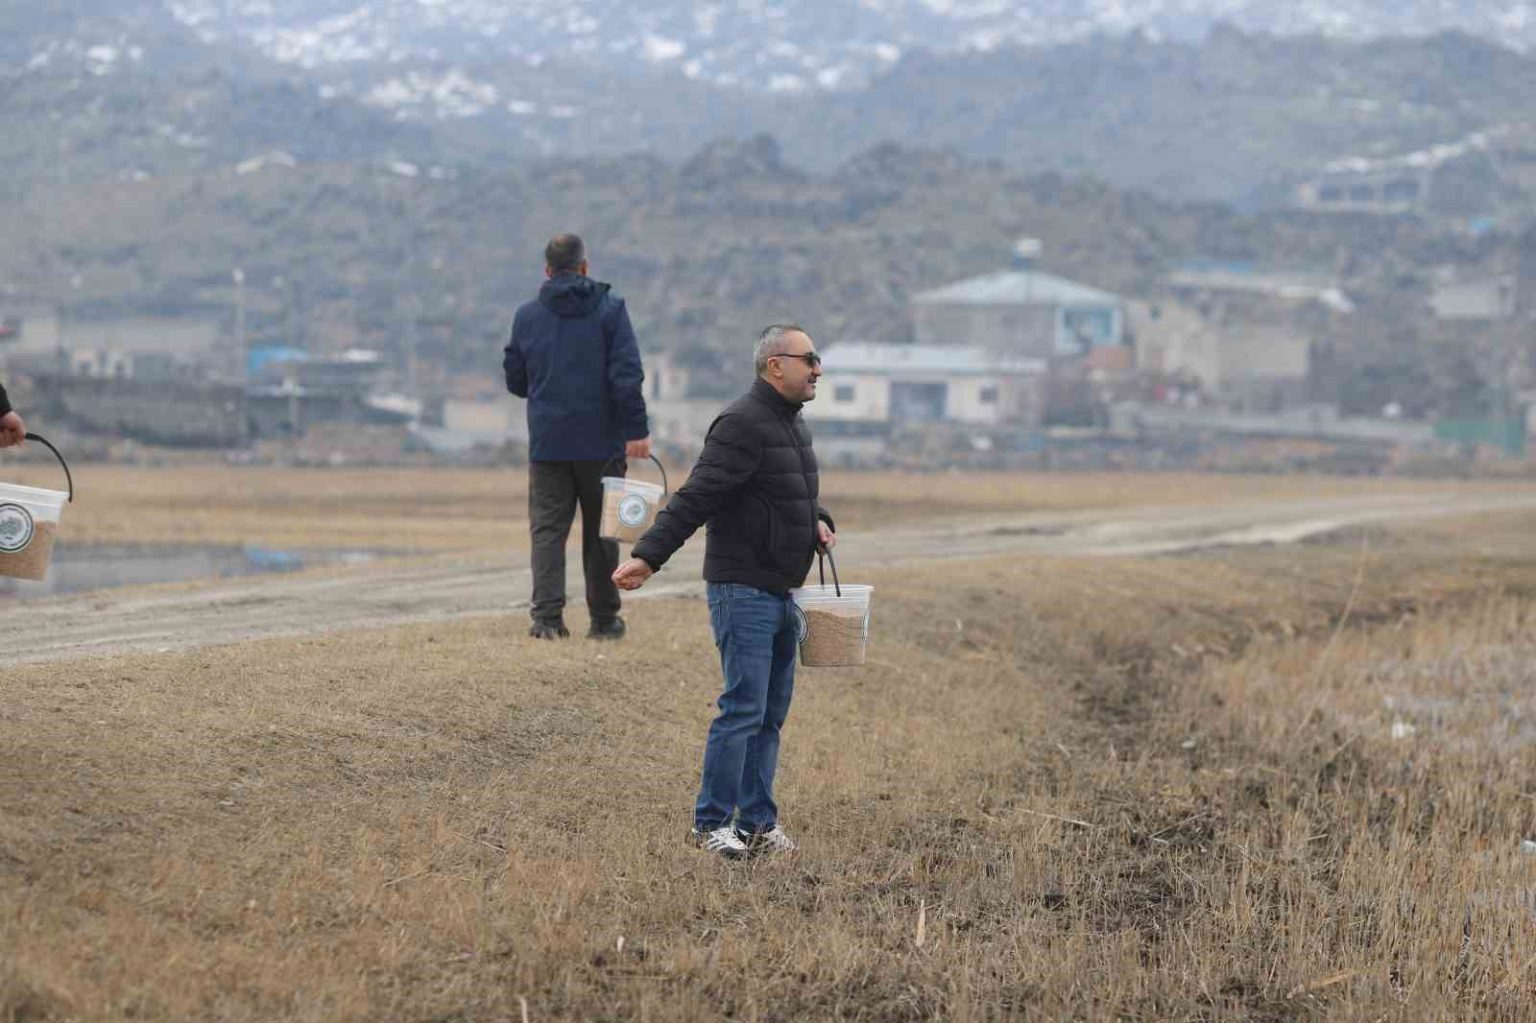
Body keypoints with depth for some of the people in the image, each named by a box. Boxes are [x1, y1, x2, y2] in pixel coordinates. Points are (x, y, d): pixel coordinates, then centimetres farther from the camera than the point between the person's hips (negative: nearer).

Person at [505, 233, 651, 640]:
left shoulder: (527, 315, 5)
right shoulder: (610, 308, -3)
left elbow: (515, 381, 10)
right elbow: (627, 374, -11)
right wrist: (636, 430, -11)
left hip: (547, 442, 1)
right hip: (601, 440, -1)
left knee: (547, 528, 3)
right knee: (601, 529, 9)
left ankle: (546, 615, -11)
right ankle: (604, 618, 13)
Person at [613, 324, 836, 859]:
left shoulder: (791, 423, 16)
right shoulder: (743, 424, -16)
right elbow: (694, 498, -23)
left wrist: (818, 521, 6)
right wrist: (648, 556, -31)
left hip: (781, 592, 10)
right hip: (743, 589, -10)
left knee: (771, 713, 10)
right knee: (743, 708, -10)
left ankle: (757, 823, 15)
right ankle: (711, 823, -3)